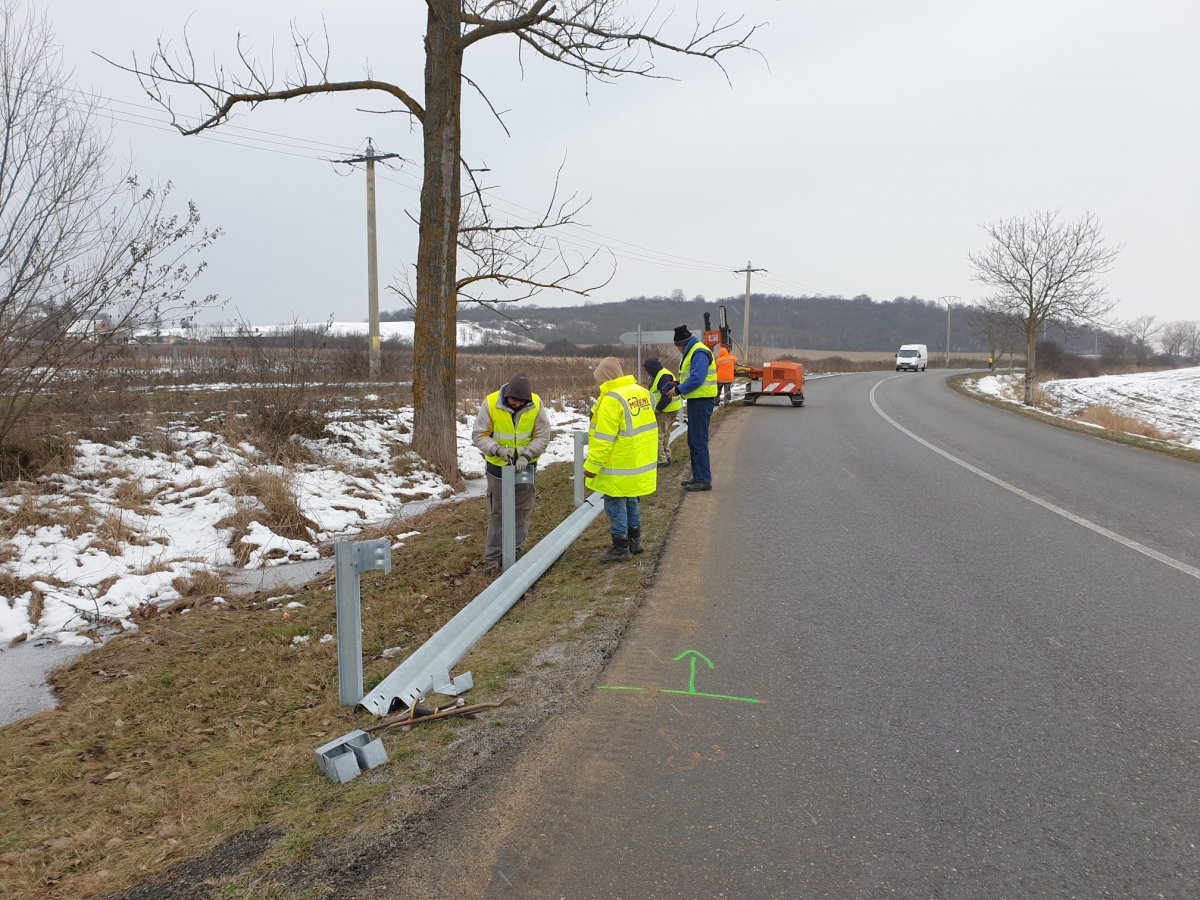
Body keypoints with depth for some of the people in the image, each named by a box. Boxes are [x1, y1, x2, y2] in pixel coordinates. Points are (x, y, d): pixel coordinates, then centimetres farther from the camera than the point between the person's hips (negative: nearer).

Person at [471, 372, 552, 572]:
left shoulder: (536, 404, -15)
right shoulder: (490, 403, -19)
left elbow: (543, 436, -11)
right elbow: (478, 435, -14)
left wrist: (526, 455, -25)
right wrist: (497, 449, -29)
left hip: (525, 466, 2)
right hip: (498, 467, -2)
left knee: (522, 511, 10)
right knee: (497, 512, 5)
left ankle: (515, 552, 25)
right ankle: (493, 556, 14)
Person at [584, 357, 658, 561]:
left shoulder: (612, 399, -19)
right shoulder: (641, 392, 6)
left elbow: (603, 439, -20)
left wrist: (592, 466, -14)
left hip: (619, 468, -8)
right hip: (640, 464, 8)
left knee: (616, 504, 3)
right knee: (632, 501, 20)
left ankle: (620, 548, 9)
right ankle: (634, 542, 30)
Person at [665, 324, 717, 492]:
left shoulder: (699, 353, -17)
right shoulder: (691, 352, 17)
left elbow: (696, 379, -25)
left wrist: (679, 390, -15)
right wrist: (678, 384, 7)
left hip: (701, 401, -11)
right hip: (696, 401, 11)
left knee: (699, 441, -8)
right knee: (693, 440, 16)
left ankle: (704, 480, -4)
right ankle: (698, 476, 24)